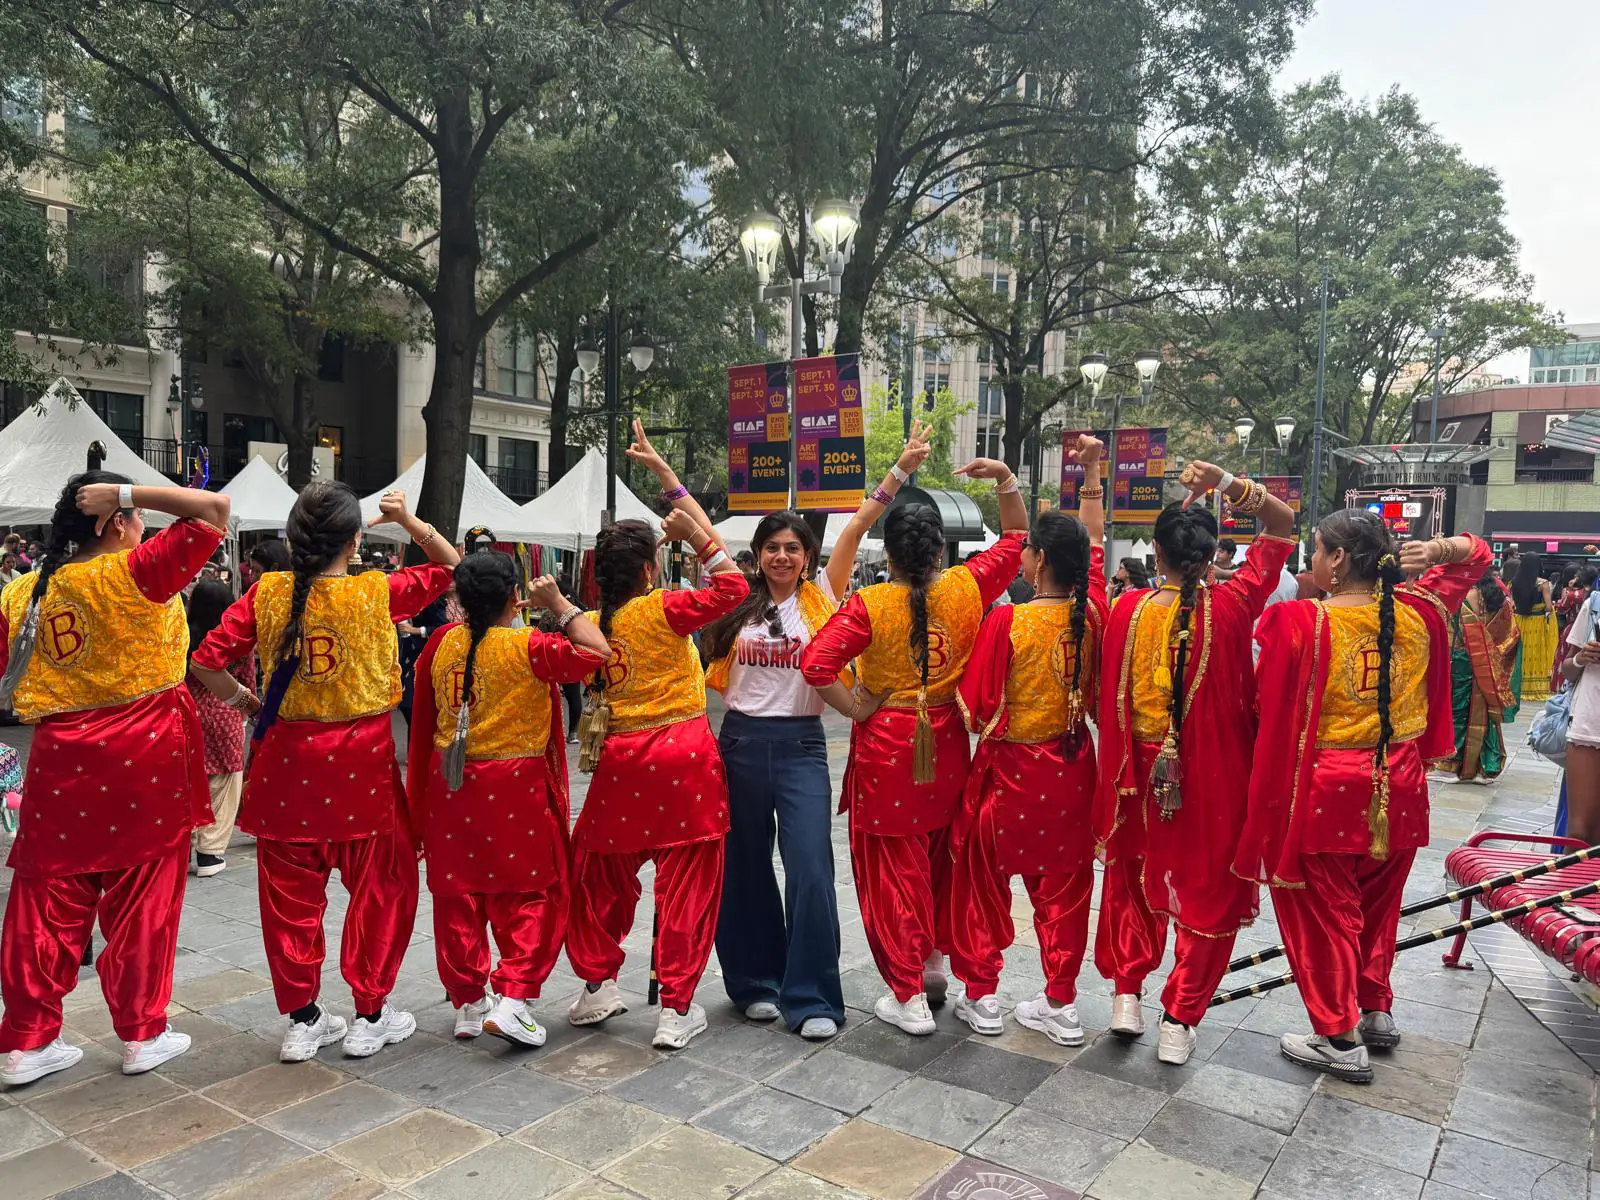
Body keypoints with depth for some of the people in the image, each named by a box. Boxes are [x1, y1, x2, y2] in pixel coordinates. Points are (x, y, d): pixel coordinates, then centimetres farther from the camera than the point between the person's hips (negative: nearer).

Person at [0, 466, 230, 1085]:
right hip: (145, 756, -4)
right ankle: (142, 1033, 18)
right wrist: (126, 493, -11)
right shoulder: (136, 573, -13)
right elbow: (215, 509, -15)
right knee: (143, 897, 8)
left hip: (59, 761, 4)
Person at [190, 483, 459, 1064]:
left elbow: (206, 662, -4)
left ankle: (302, 1018, 23)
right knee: (380, 885, 11)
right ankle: (370, 1015, 19)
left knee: (291, 891, 14)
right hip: (361, 760, -3)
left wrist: (241, 699, 13)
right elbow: (451, 566, 4)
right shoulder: (377, 593, -10)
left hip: (286, 759, 3)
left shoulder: (266, 593, -3)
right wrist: (408, 520, 9)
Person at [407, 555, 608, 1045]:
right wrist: (560, 604, -11)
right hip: (515, 788, -5)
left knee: (458, 895, 14)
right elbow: (596, 652, -22)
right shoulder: (528, 648, -16)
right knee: (530, 895, 8)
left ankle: (468, 1004, 23)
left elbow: (423, 717, 8)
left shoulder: (442, 643, 0)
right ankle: (512, 999, -1)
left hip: (450, 784, 5)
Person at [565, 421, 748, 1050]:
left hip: (620, 760, 5)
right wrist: (697, 533, -10)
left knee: (602, 874, 20)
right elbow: (733, 587, -15)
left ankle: (598, 985, 29)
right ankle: (676, 1009, 8)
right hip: (683, 756, -5)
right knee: (686, 882, 4)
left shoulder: (595, 620, 1)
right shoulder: (660, 610, -14)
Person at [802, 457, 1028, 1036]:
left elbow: (815, 665, -24)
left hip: (885, 745, -4)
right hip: (946, 743, 4)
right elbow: (1015, 538, 9)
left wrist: (855, 704, -10)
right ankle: (934, 960, 39)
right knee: (939, 859, 23)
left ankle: (909, 998, 14)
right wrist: (1005, 478, 3)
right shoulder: (965, 590, -6)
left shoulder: (869, 605, -15)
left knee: (893, 868, 7)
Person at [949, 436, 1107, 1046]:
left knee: (985, 881, 13)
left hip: (1009, 767, -4)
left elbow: (977, 708, -16)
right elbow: (1094, 545, 12)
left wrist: (987, 728, 7)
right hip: (1071, 767, 4)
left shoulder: (1006, 620, -19)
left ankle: (981, 997, 23)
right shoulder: (1092, 613, -6)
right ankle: (1060, 1005, 22)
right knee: (1064, 885, 15)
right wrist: (1091, 475, 20)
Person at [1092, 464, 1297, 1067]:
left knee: (1135, 875, 24)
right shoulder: (1231, 606, -13)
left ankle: (1126, 993, 25)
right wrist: (1228, 484, -14)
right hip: (1215, 776, -1)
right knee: (1207, 890, 13)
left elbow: (1108, 697, 1)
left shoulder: (1128, 609, -10)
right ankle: (1179, 1022, 17)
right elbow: (1283, 524, -3)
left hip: (1144, 773, 2)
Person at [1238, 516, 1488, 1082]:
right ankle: (1376, 1009, 36)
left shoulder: (1299, 621, -18)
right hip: (1397, 787, 5)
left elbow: (1269, 706, -12)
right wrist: (1437, 550, -4)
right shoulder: (1417, 611, -2)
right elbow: (1476, 555, 15)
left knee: (1323, 911, 8)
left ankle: (1340, 1039, 15)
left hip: (1323, 791, -5)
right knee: (1375, 903, 23)